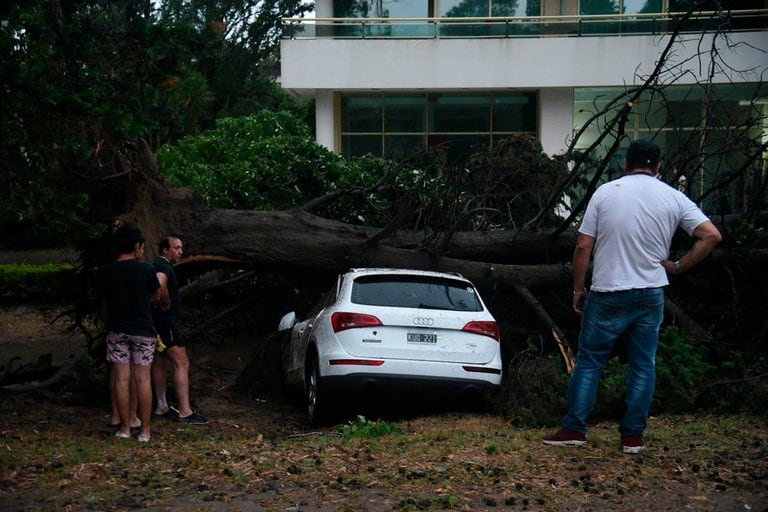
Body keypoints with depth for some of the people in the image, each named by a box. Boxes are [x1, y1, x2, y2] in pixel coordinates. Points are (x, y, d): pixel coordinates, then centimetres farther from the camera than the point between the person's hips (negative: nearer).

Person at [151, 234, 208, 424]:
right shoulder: (164, 267, -17)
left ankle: (162, 407, 23)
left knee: (161, 363, 15)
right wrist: (166, 303, -23)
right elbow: (160, 284, -39)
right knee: (182, 364, -11)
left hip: (159, 322, 11)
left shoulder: (158, 265, 16)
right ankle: (185, 412, -13)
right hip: (166, 321, -11)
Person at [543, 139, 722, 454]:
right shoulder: (674, 198, 1)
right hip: (651, 295, 2)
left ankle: (574, 429, 8)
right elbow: (711, 236, -6)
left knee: (589, 362, 8)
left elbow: (583, 247, -4)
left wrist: (578, 290, 6)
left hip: (608, 295, -1)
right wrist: (678, 267, 2)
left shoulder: (605, 193, -3)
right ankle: (633, 436, 11)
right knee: (643, 366, 10)